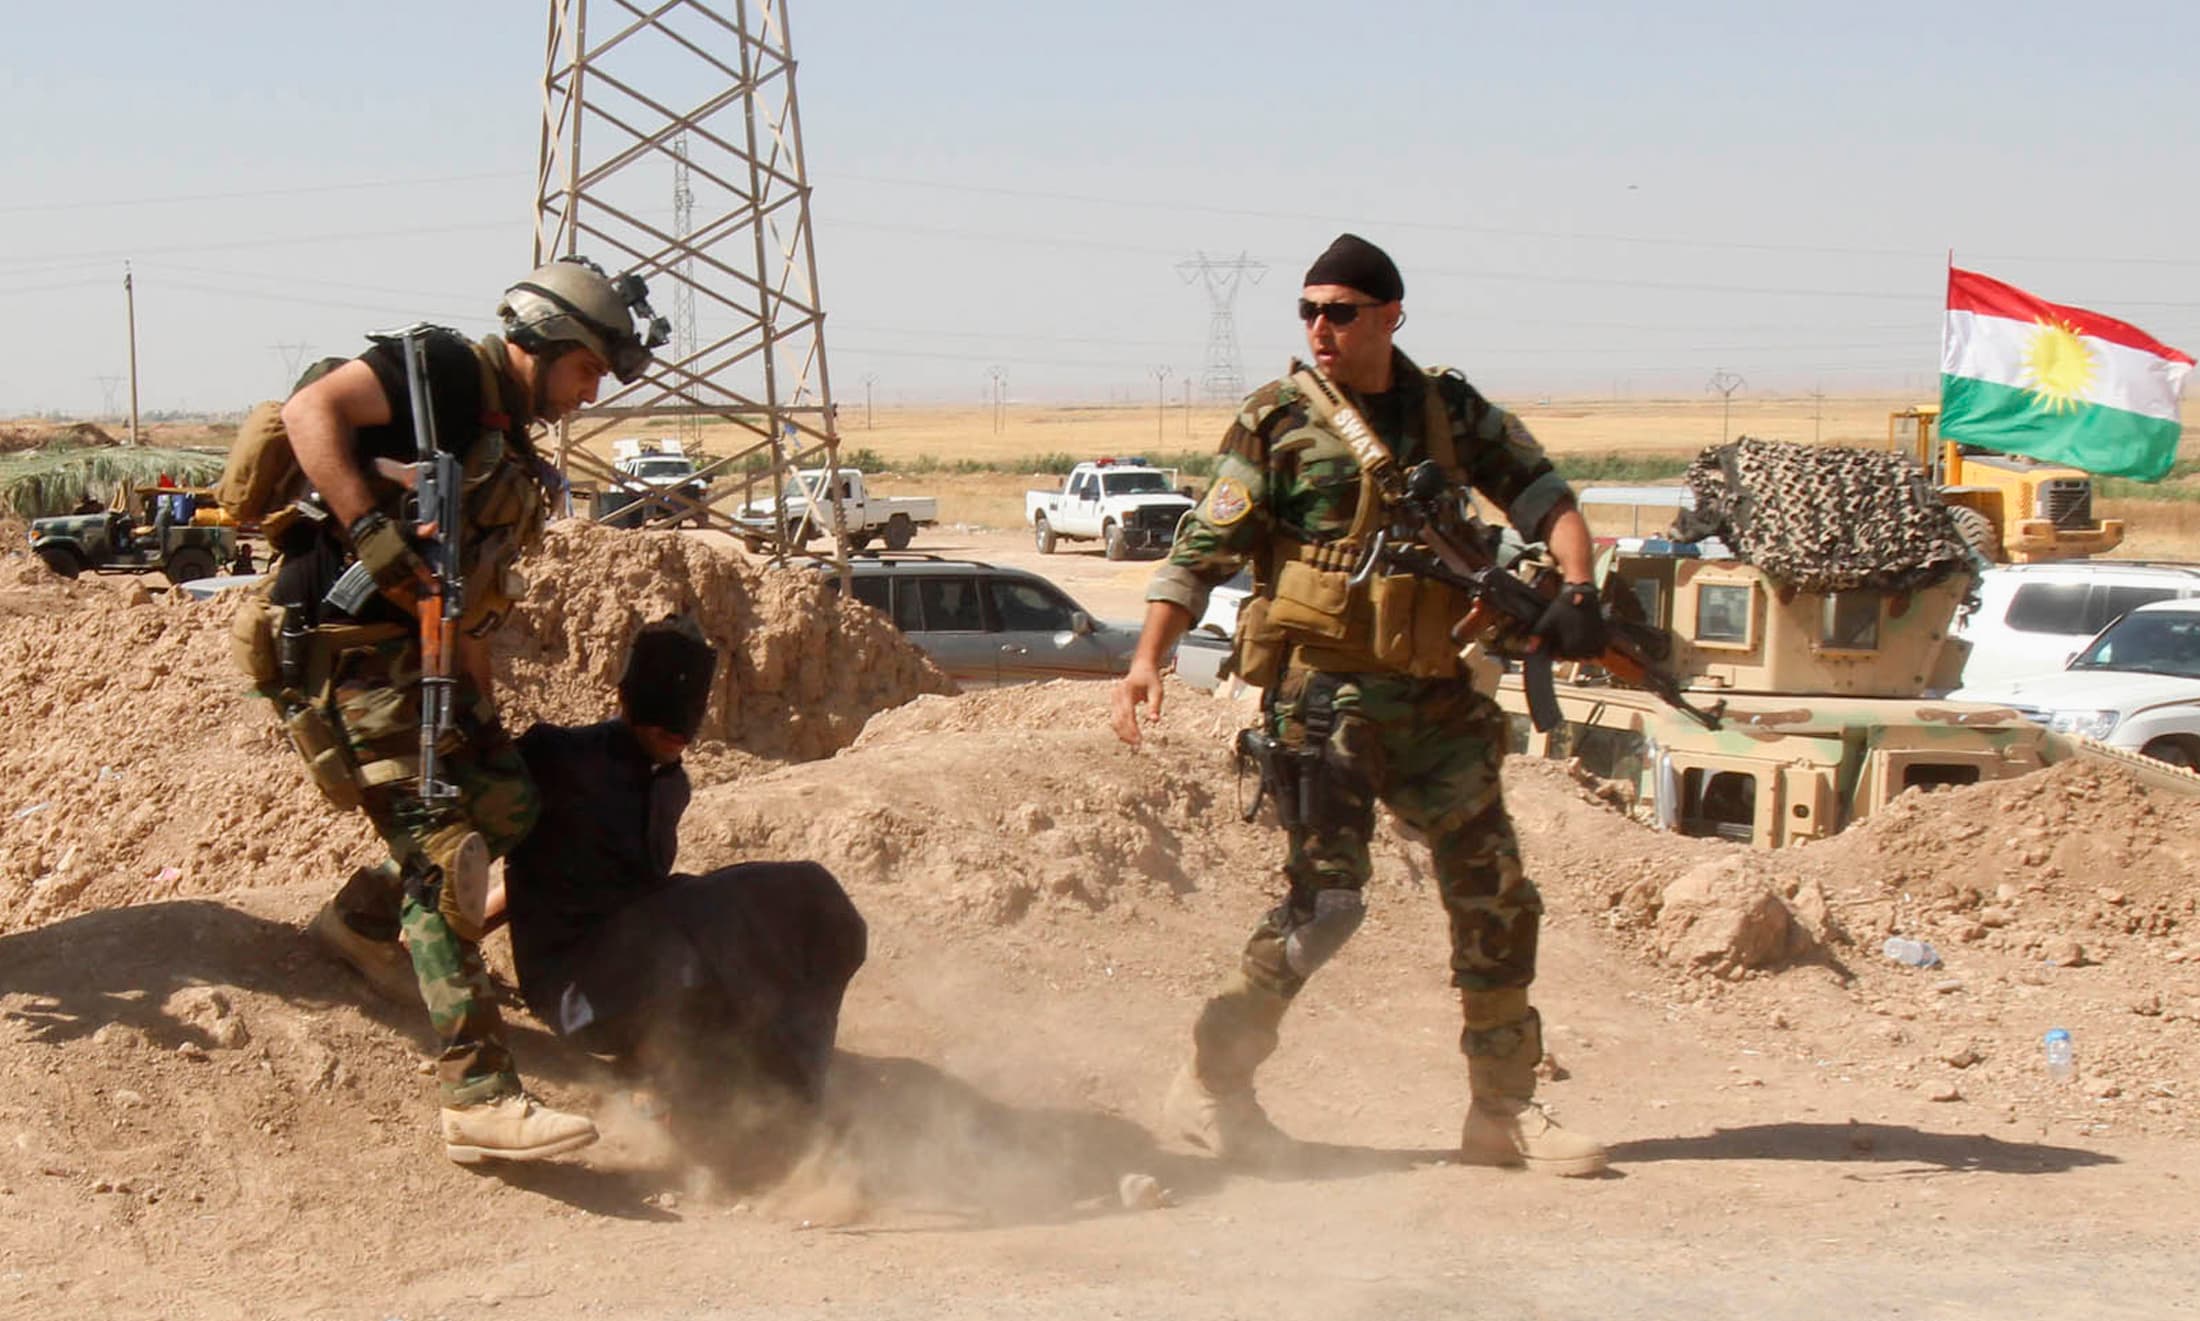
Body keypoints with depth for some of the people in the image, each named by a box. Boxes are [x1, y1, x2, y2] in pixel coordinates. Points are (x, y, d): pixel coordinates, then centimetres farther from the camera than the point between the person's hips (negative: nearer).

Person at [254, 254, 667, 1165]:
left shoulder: (511, 453, 20)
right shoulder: (446, 372, -8)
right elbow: (311, 409, -22)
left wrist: (480, 715, 16)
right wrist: (377, 539, -28)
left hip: (414, 655, 10)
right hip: (343, 643, -10)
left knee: (505, 801, 11)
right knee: (445, 849, -15)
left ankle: (361, 922, 32)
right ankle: (479, 1098, -19)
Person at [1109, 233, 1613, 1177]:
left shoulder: (1453, 411, 9)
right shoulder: (1278, 422, -3)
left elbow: (1541, 496, 6)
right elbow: (1200, 552, -4)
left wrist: (1577, 589, -13)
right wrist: (1147, 661, -17)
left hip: (1436, 694, 5)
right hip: (1324, 687, -5)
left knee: (1497, 899, 5)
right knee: (1326, 899, -14)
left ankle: (1504, 1110, 16)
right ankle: (1211, 1085, -2)